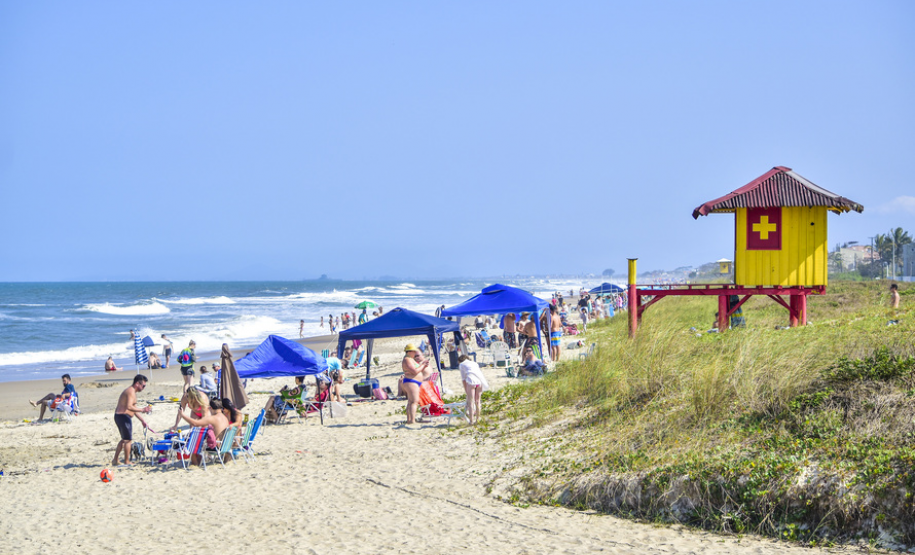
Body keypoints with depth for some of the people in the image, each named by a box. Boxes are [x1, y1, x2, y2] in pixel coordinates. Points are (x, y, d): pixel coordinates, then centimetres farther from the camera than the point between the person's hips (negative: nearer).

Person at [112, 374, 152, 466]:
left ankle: (115, 460, 25)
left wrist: (142, 420, 25)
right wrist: (142, 410, -27)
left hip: (118, 416, 11)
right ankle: (127, 461, 7)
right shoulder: (131, 392, -15)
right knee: (128, 440, 0)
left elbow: (134, 408, 25)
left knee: (124, 439, 21)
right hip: (124, 417, -11)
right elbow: (129, 407, -29)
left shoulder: (131, 391, 19)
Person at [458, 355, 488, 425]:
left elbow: (463, 379, 15)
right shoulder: (475, 363, 33)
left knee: (470, 402, 0)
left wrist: (466, 392, 17)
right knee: (477, 401, 18)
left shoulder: (462, 365, 20)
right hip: (480, 380, 5)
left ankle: (471, 421, -2)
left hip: (471, 380, -5)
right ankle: (477, 418, 26)